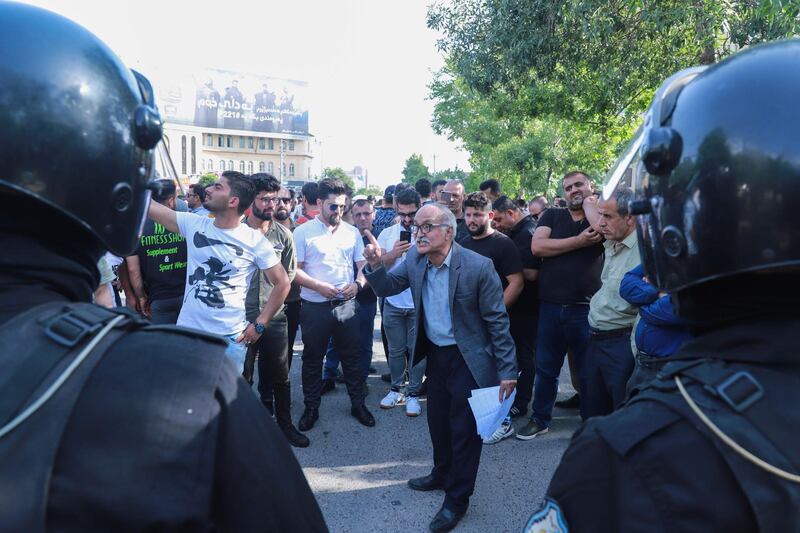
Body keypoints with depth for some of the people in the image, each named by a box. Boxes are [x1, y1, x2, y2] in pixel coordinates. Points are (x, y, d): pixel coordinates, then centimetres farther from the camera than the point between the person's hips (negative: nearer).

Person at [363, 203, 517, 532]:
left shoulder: (478, 267, -23)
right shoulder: (414, 259, -7)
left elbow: (497, 320, -17)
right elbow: (386, 287, 1)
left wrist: (507, 370, -17)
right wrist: (375, 265, -21)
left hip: (468, 358, -6)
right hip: (435, 353, 6)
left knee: (464, 428, 7)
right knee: (438, 420, 22)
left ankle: (457, 498, 25)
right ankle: (442, 475, 46)